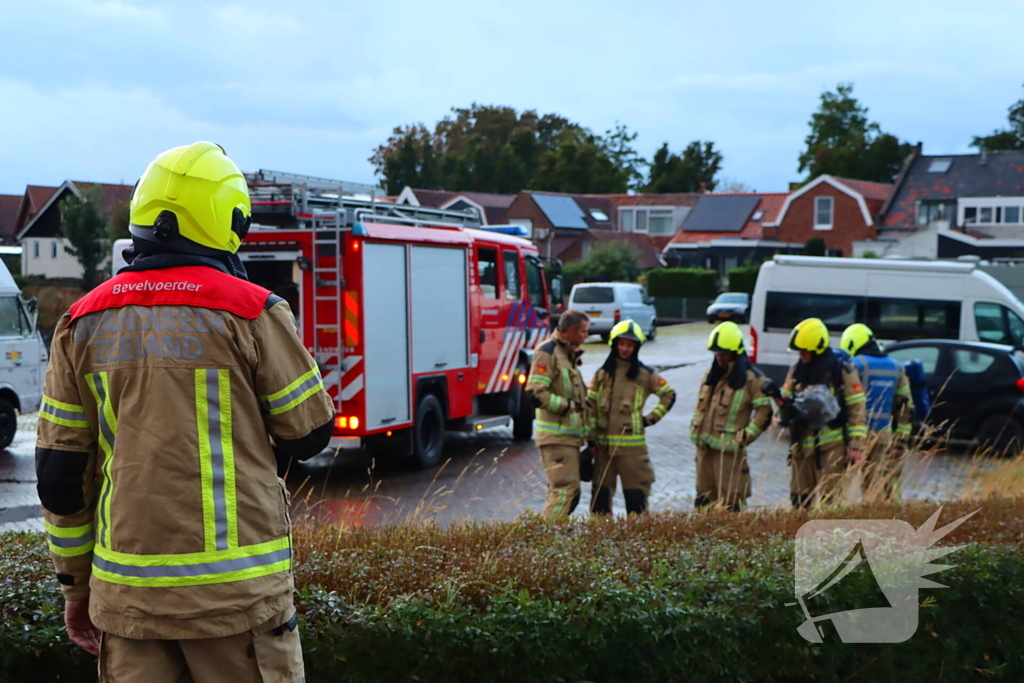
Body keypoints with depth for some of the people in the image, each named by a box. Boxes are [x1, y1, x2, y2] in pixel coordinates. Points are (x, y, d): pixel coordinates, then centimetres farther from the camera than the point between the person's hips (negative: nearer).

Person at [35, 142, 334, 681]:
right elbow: (309, 434, 0)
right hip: (236, 588, -4)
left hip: (127, 591, 4)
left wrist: (76, 585, 16)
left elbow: (59, 476, 7)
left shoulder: (84, 324, 5)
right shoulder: (252, 313, -8)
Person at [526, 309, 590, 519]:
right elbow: (537, 393, -21)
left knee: (570, 492, 13)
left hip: (569, 434, 10)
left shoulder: (568, 353, 18)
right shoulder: (547, 352, -13)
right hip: (557, 436, -10)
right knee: (565, 488, -12)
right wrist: (569, 405, -17)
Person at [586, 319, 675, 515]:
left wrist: (651, 418, 2)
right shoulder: (602, 373, 9)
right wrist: (591, 438, 2)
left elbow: (669, 395, 10)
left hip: (632, 444, -2)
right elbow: (591, 405, 8)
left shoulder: (645, 375, 3)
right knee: (600, 492, 5)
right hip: (603, 443, 2)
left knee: (635, 492, 0)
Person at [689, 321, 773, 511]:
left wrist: (746, 436, -12)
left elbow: (764, 410, -7)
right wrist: (695, 429, 12)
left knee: (730, 502, -6)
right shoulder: (710, 374, 14)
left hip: (729, 450, -7)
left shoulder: (752, 379, -7)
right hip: (704, 447, 7)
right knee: (704, 498, 13)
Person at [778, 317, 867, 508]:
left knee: (829, 500, -6)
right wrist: (782, 402, -8)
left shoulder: (842, 370, -5)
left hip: (832, 446, -5)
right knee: (799, 501, 8)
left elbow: (857, 410, -5)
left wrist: (856, 447, -10)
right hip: (802, 445, 5)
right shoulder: (797, 371, 10)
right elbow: (788, 410, 16)